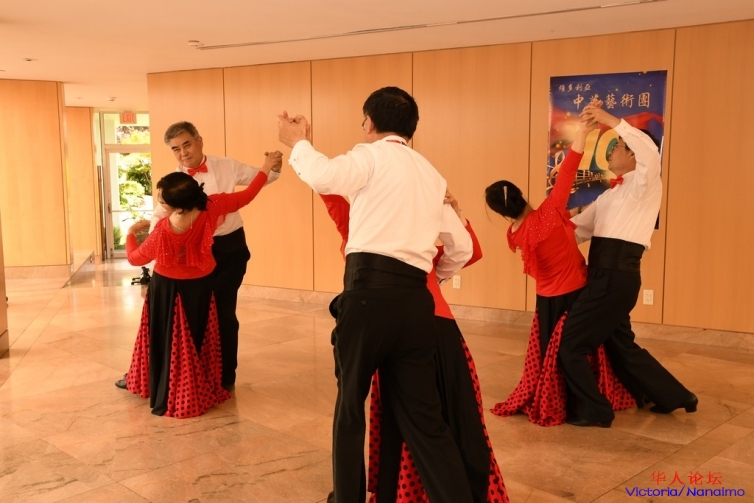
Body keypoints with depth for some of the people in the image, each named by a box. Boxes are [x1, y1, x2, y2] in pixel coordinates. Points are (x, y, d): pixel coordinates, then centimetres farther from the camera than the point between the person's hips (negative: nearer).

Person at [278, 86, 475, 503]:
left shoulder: (372, 156, 2)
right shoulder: (431, 175, 22)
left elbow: (324, 177, -18)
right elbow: (461, 247, 23)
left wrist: (297, 143, 1)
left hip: (370, 291, -5)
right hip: (415, 300, 6)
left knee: (350, 403, 13)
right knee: (422, 415, 11)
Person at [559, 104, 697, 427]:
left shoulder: (644, 182, -4)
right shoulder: (611, 195, 21)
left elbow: (651, 152, -27)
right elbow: (577, 229, 20)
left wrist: (610, 120, -30)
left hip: (616, 274, -9)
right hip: (607, 274, 9)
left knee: (570, 343, -4)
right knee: (620, 344, 20)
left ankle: (593, 410, 10)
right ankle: (674, 397, 34)